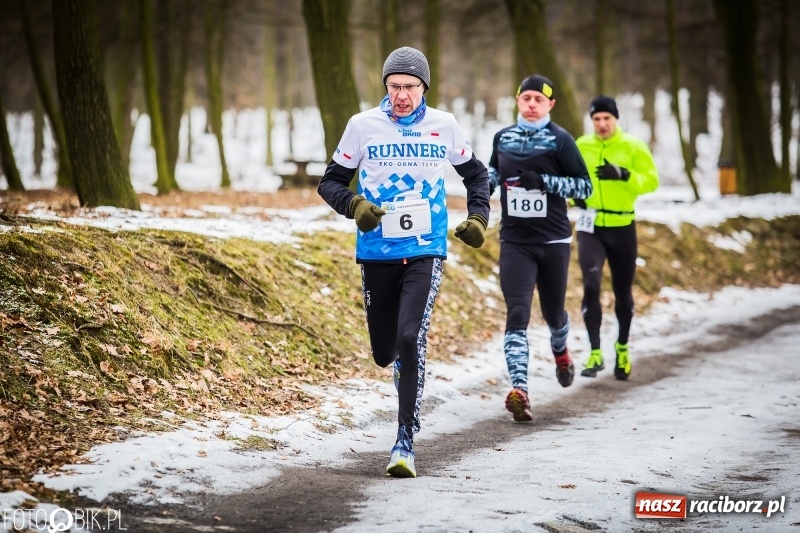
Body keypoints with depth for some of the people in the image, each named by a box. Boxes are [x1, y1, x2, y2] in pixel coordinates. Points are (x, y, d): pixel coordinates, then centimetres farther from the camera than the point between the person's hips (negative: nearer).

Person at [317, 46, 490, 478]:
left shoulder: (444, 126, 3)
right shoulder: (363, 125, -1)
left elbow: (475, 174, 20)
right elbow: (330, 182, 5)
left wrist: (478, 217, 5)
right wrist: (355, 206, -15)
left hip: (426, 252, -1)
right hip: (377, 253, 1)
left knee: (411, 340, -19)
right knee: (384, 353, 8)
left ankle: (405, 444, -17)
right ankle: (404, 361, 49)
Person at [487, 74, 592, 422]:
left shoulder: (560, 140, -4)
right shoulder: (502, 138, 7)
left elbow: (585, 186, -7)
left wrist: (544, 181, -18)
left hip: (553, 241, -1)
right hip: (515, 241, 1)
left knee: (553, 313, 13)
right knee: (517, 314, -14)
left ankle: (560, 351, 49)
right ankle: (519, 390, -22)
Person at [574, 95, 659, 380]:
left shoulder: (633, 147, -2)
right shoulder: (580, 147, 2)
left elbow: (651, 180, -8)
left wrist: (623, 175, -24)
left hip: (622, 228, 0)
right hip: (590, 227, 0)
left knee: (623, 291, 12)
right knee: (591, 285, -19)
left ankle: (622, 348, 36)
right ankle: (595, 353, -13)